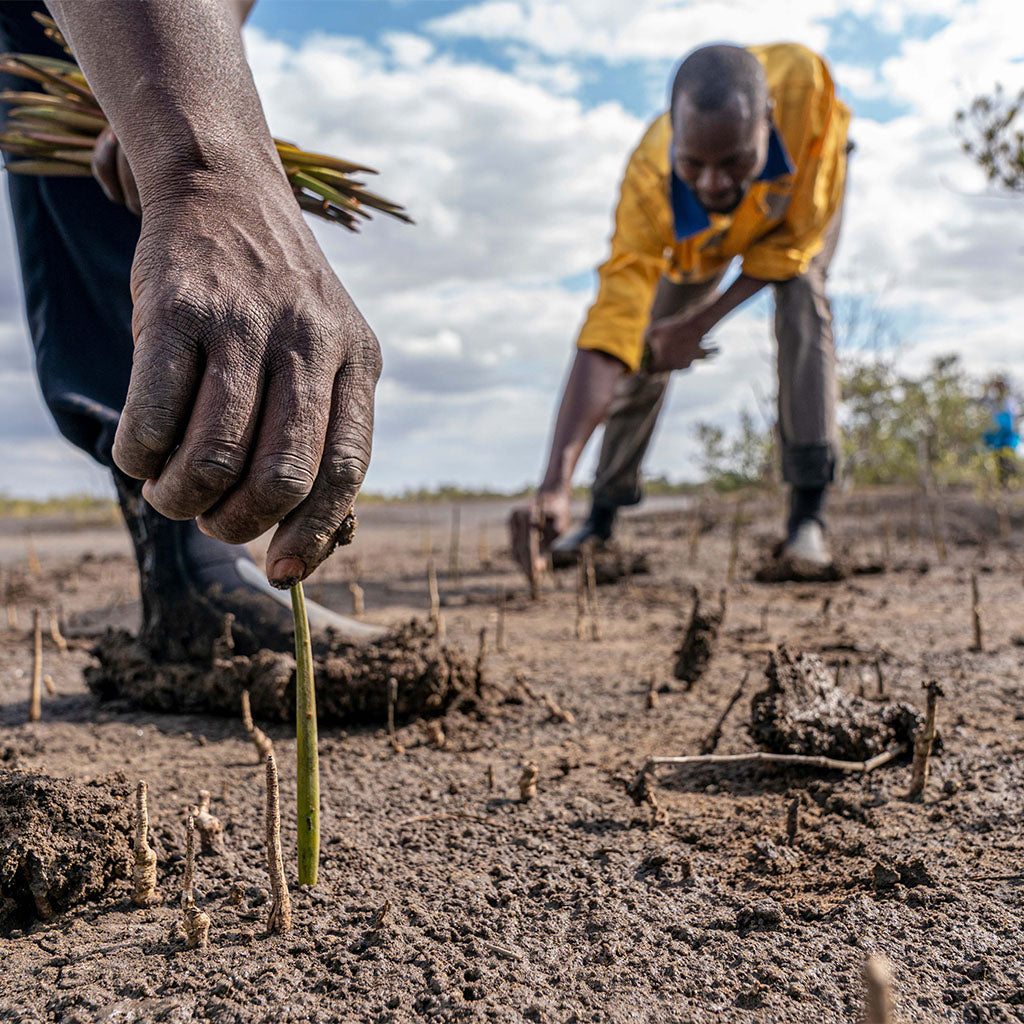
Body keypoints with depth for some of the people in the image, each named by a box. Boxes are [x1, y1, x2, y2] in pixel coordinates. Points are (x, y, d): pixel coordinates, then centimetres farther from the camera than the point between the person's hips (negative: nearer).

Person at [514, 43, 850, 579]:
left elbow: (796, 237, -30)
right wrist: (555, 483, -60)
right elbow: (609, 332, -50)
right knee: (650, 343, -2)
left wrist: (702, 322, -31)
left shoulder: (804, 82, -45)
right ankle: (604, 513, 18)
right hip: (698, 231, 1)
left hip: (809, 190, 0)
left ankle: (808, 512, -25)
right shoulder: (648, 187, -44)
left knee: (800, 296, -28)